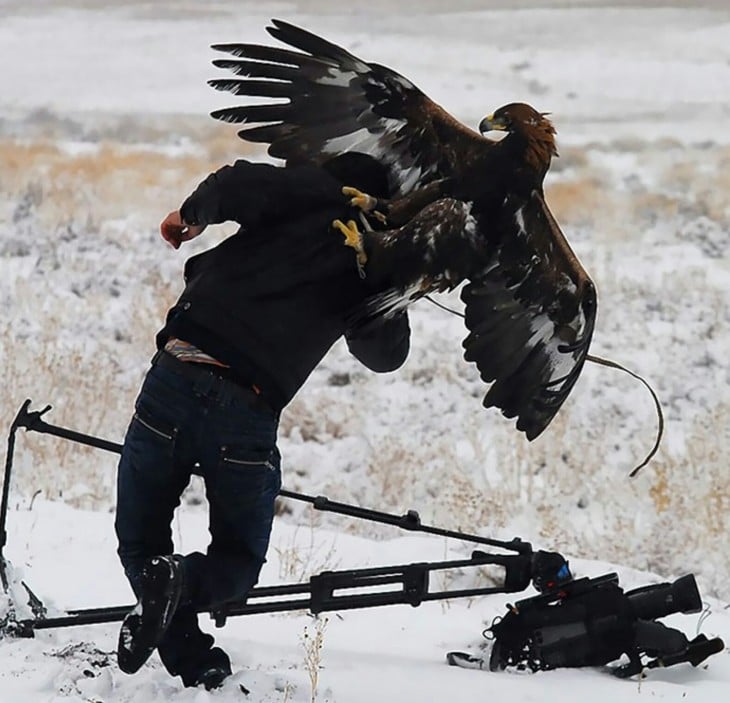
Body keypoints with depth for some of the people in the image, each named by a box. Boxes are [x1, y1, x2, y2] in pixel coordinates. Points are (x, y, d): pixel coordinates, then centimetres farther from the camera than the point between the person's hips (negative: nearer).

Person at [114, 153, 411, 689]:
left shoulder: (314, 193, 9)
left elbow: (236, 186, -10)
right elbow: (386, 355, 27)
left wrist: (192, 217, 9)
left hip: (176, 378, -1)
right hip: (249, 414, 1)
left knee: (139, 540, 14)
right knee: (240, 560, 20)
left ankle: (192, 663, -9)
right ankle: (185, 582, -15)